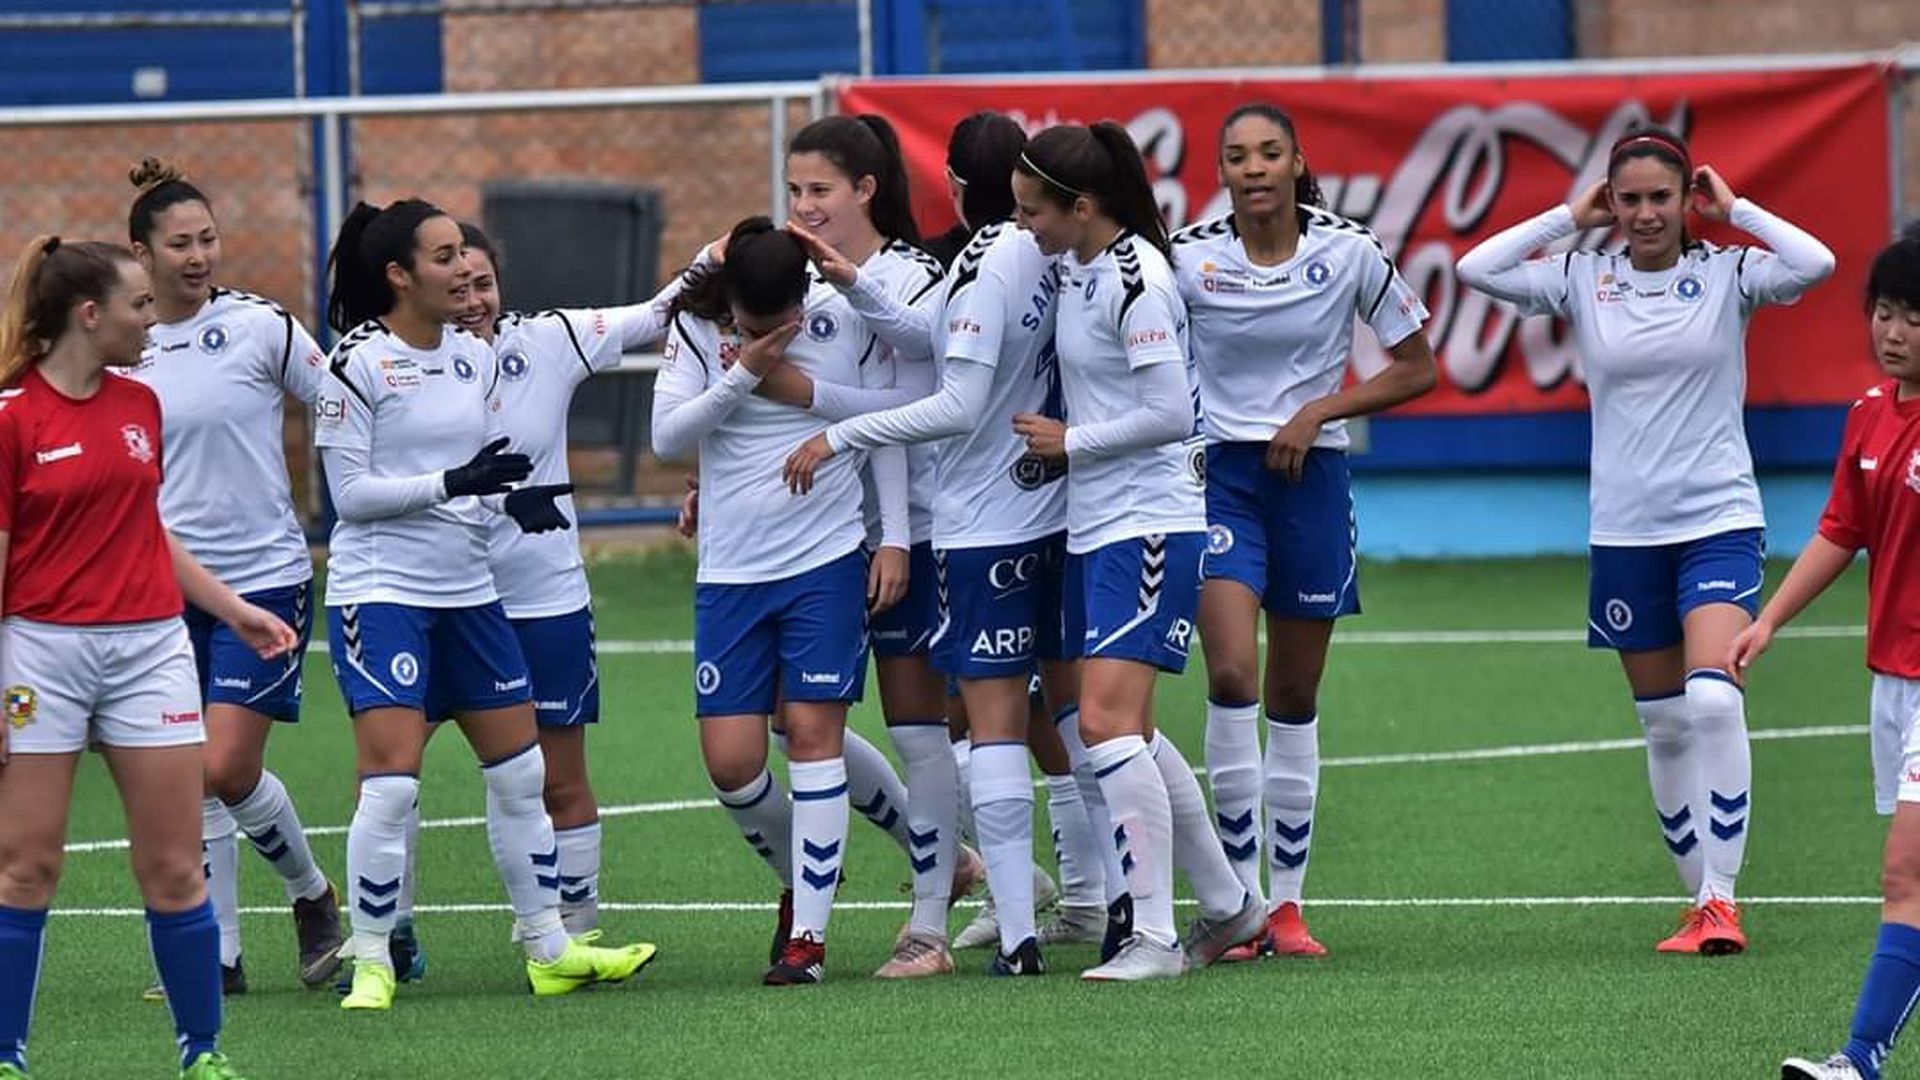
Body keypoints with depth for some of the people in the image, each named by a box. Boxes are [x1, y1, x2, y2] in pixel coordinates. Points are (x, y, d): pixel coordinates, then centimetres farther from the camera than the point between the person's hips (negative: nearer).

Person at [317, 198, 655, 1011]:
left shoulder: (475, 358, 9)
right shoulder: (357, 366, -11)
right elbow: (350, 491, -14)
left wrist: (516, 498, -7)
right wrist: (452, 483, -23)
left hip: (468, 589, 7)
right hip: (381, 590, -7)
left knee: (520, 772, 10)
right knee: (390, 781, -13)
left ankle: (550, 950, 21)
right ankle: (370, 965, -2)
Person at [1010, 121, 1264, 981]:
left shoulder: (1134, 280, -17)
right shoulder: (1071, 267, 9)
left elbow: (1170, 412, -19)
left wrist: (1070, 442, -10)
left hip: (1149, 525, -10)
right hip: (1093, 527, 10)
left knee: (1107, 722, -16)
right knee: (1129, 732, 13)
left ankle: (1152, 936, -13)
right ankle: (1229, 906, 25)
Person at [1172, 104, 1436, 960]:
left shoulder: (1349, 252, -5)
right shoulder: (1187, 256, -6)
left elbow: (1417, 369, 2)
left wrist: (1320, 410, -9)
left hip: (1311, 474, 1)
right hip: (1221, 472, -1)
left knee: (1294, 697, 6)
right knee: (1231, 675, -17)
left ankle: (1285, 904, 15)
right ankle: (1238, 900, -11)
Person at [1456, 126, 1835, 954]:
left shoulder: (1726, 275, -2)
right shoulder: (1586, 281, 3)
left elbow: (1815, 264, -20)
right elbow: (1476, 269, -6)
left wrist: (1735, 210, -8)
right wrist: (1570, 218, -3)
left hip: (1719, 520, -3)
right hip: (1625, 533, 3)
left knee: (1714, 700, -20)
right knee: (1663, 725, 8)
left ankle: (1721, 896, -16)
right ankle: (1700, 897, 19)